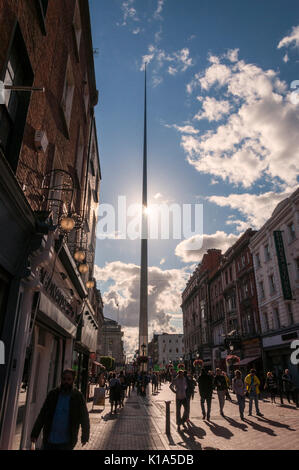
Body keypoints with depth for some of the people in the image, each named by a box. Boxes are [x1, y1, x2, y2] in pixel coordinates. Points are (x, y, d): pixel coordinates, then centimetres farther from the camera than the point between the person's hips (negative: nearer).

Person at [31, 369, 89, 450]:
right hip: (49, 440, 3)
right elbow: (42, 415, 5)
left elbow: (84, 418, 0)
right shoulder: (53, 394, 1)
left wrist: (85, 436, 0)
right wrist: (35, 434, 4)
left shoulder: (78, 397, -5)